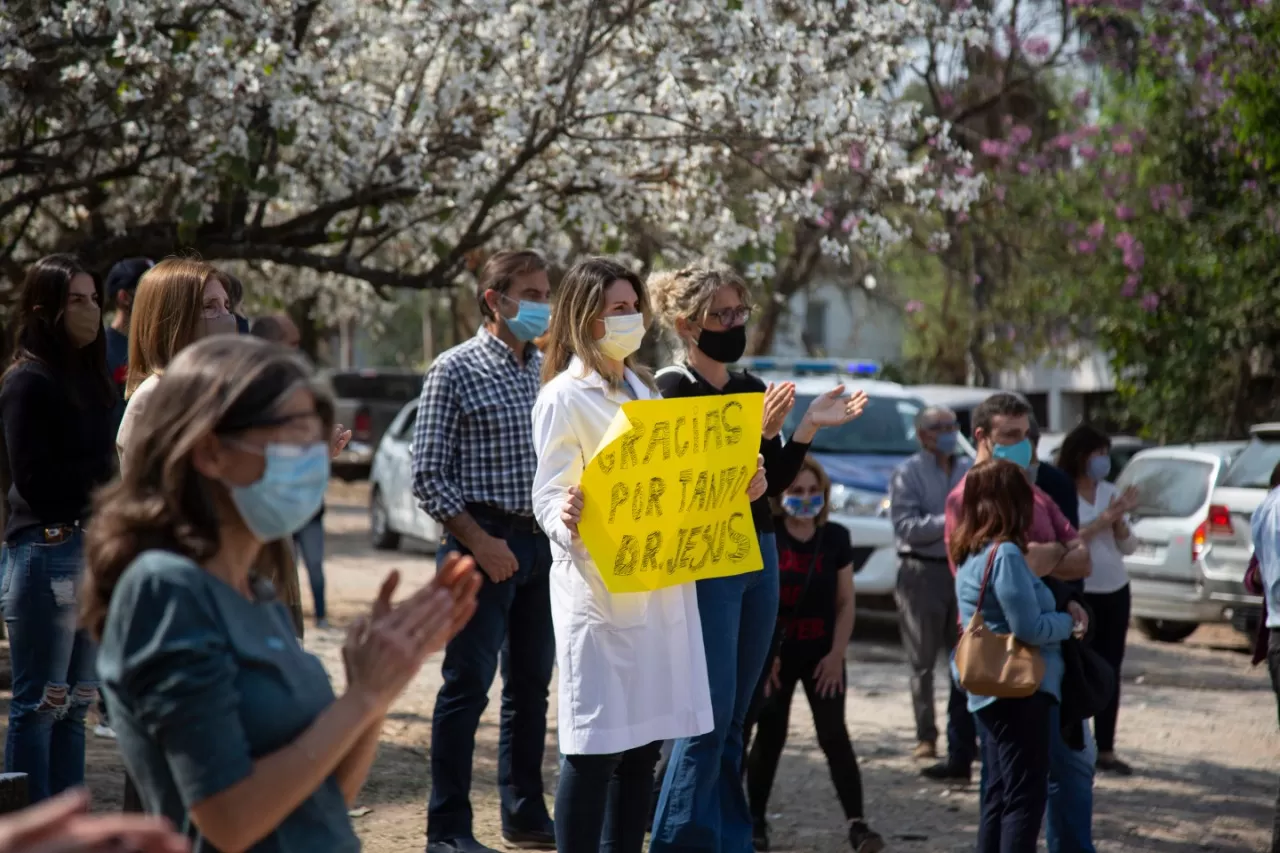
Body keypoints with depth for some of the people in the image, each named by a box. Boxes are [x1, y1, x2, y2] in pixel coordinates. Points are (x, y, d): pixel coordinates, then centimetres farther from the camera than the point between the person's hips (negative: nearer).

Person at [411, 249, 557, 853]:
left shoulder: (545, 370, 10)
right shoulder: (457, 370, -7)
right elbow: (428, 475, -10)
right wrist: (479, 542, -14)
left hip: (542, 543, 6)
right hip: (485, 542, -6)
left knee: (531, 684, 13)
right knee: (467, 685, -3)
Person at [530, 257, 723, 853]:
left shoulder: (643, 388, 17)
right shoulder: (563, 397, -6)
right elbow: (548, 497, -11)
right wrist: (567, 519, -33)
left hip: (663, 585, 7)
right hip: (600, 589, -7)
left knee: (645, 741, 8)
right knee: (596, 746, -7)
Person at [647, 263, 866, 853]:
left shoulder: (750, 388, 13)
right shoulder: (672, 390, -9)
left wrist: (807, 428, 4)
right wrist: (756, 431, -25)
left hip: (759, 558, 7)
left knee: (733, 721, 9)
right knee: (708, 718, -11)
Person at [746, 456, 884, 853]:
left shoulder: (835, 538, -1)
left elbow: (846, 603, 2)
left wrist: (836, 654, -6)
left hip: (821, 655, 1)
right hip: (774, 654, -1)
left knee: (834, 735, -6)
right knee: (769, 737, 5)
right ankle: (756, 821, 17)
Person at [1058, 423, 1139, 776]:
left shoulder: (1111, 493, 8)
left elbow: (1129, 547, 9)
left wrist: (1120, 522, -9)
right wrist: (1100, 522, -20)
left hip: (1115, 592, 6)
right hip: (1077, 594, -6)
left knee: (1110, 673, 6)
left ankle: (1106, 750, 12)